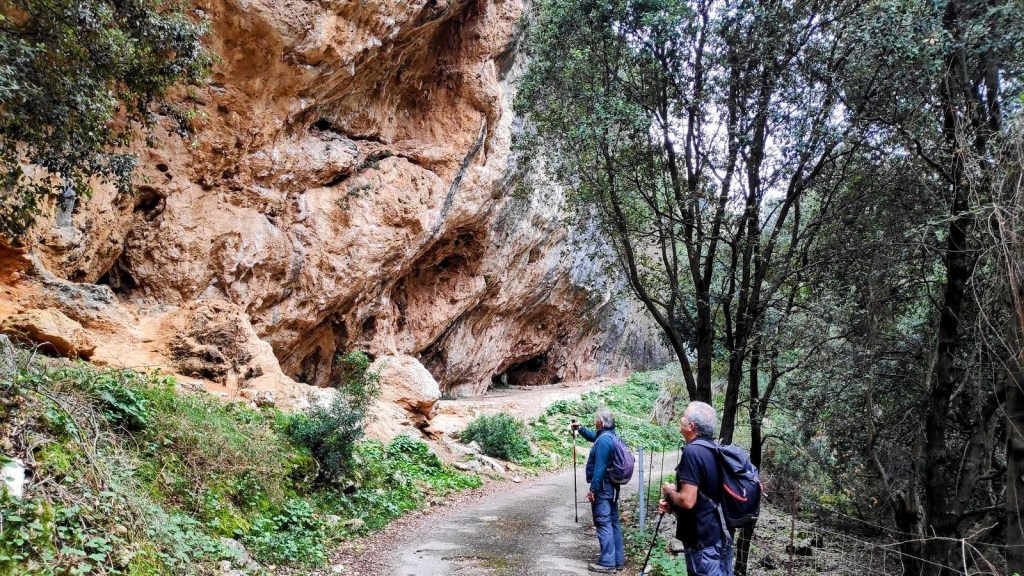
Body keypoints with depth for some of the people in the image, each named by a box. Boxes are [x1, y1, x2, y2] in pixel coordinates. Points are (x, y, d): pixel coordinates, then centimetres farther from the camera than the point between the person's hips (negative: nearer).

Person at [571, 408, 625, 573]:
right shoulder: (610, 435, 10)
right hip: (612, 486, 10)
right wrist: (580, 429, 28)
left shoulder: (603, 440, -21)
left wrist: (593, 489, -21)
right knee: (613, 522, 13)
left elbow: (599, 467, -23)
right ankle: (618, 559, 19)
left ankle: (607, 562, -4)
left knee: (603, 523, -6)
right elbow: (594, 436, 34)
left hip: (602, 487, -10)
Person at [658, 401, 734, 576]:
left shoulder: (692, 452, -20)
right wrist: (671, 505, 8)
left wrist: (670, 492, -6)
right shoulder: (714, 451, 8)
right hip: (721, 536, 9)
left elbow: (688, 501, -26)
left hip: (703, 541, -9)